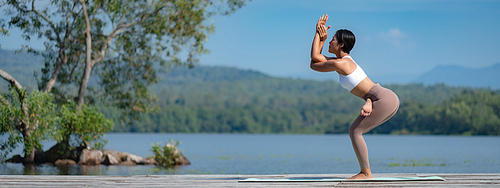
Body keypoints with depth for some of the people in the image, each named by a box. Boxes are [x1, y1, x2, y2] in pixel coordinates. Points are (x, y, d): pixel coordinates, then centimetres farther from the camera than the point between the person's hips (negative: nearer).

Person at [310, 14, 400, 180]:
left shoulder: (340, 64, -12)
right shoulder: (345, 60, 18)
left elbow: (313, 65, 3)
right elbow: (315, 57, 23)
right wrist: (320, 36, 19)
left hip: (385, 100, -10)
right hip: (389, 99, 10)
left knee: (354, 131, -4)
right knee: (356, 131, 14)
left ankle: (366, 173, 0)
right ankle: (365, 171, 12)